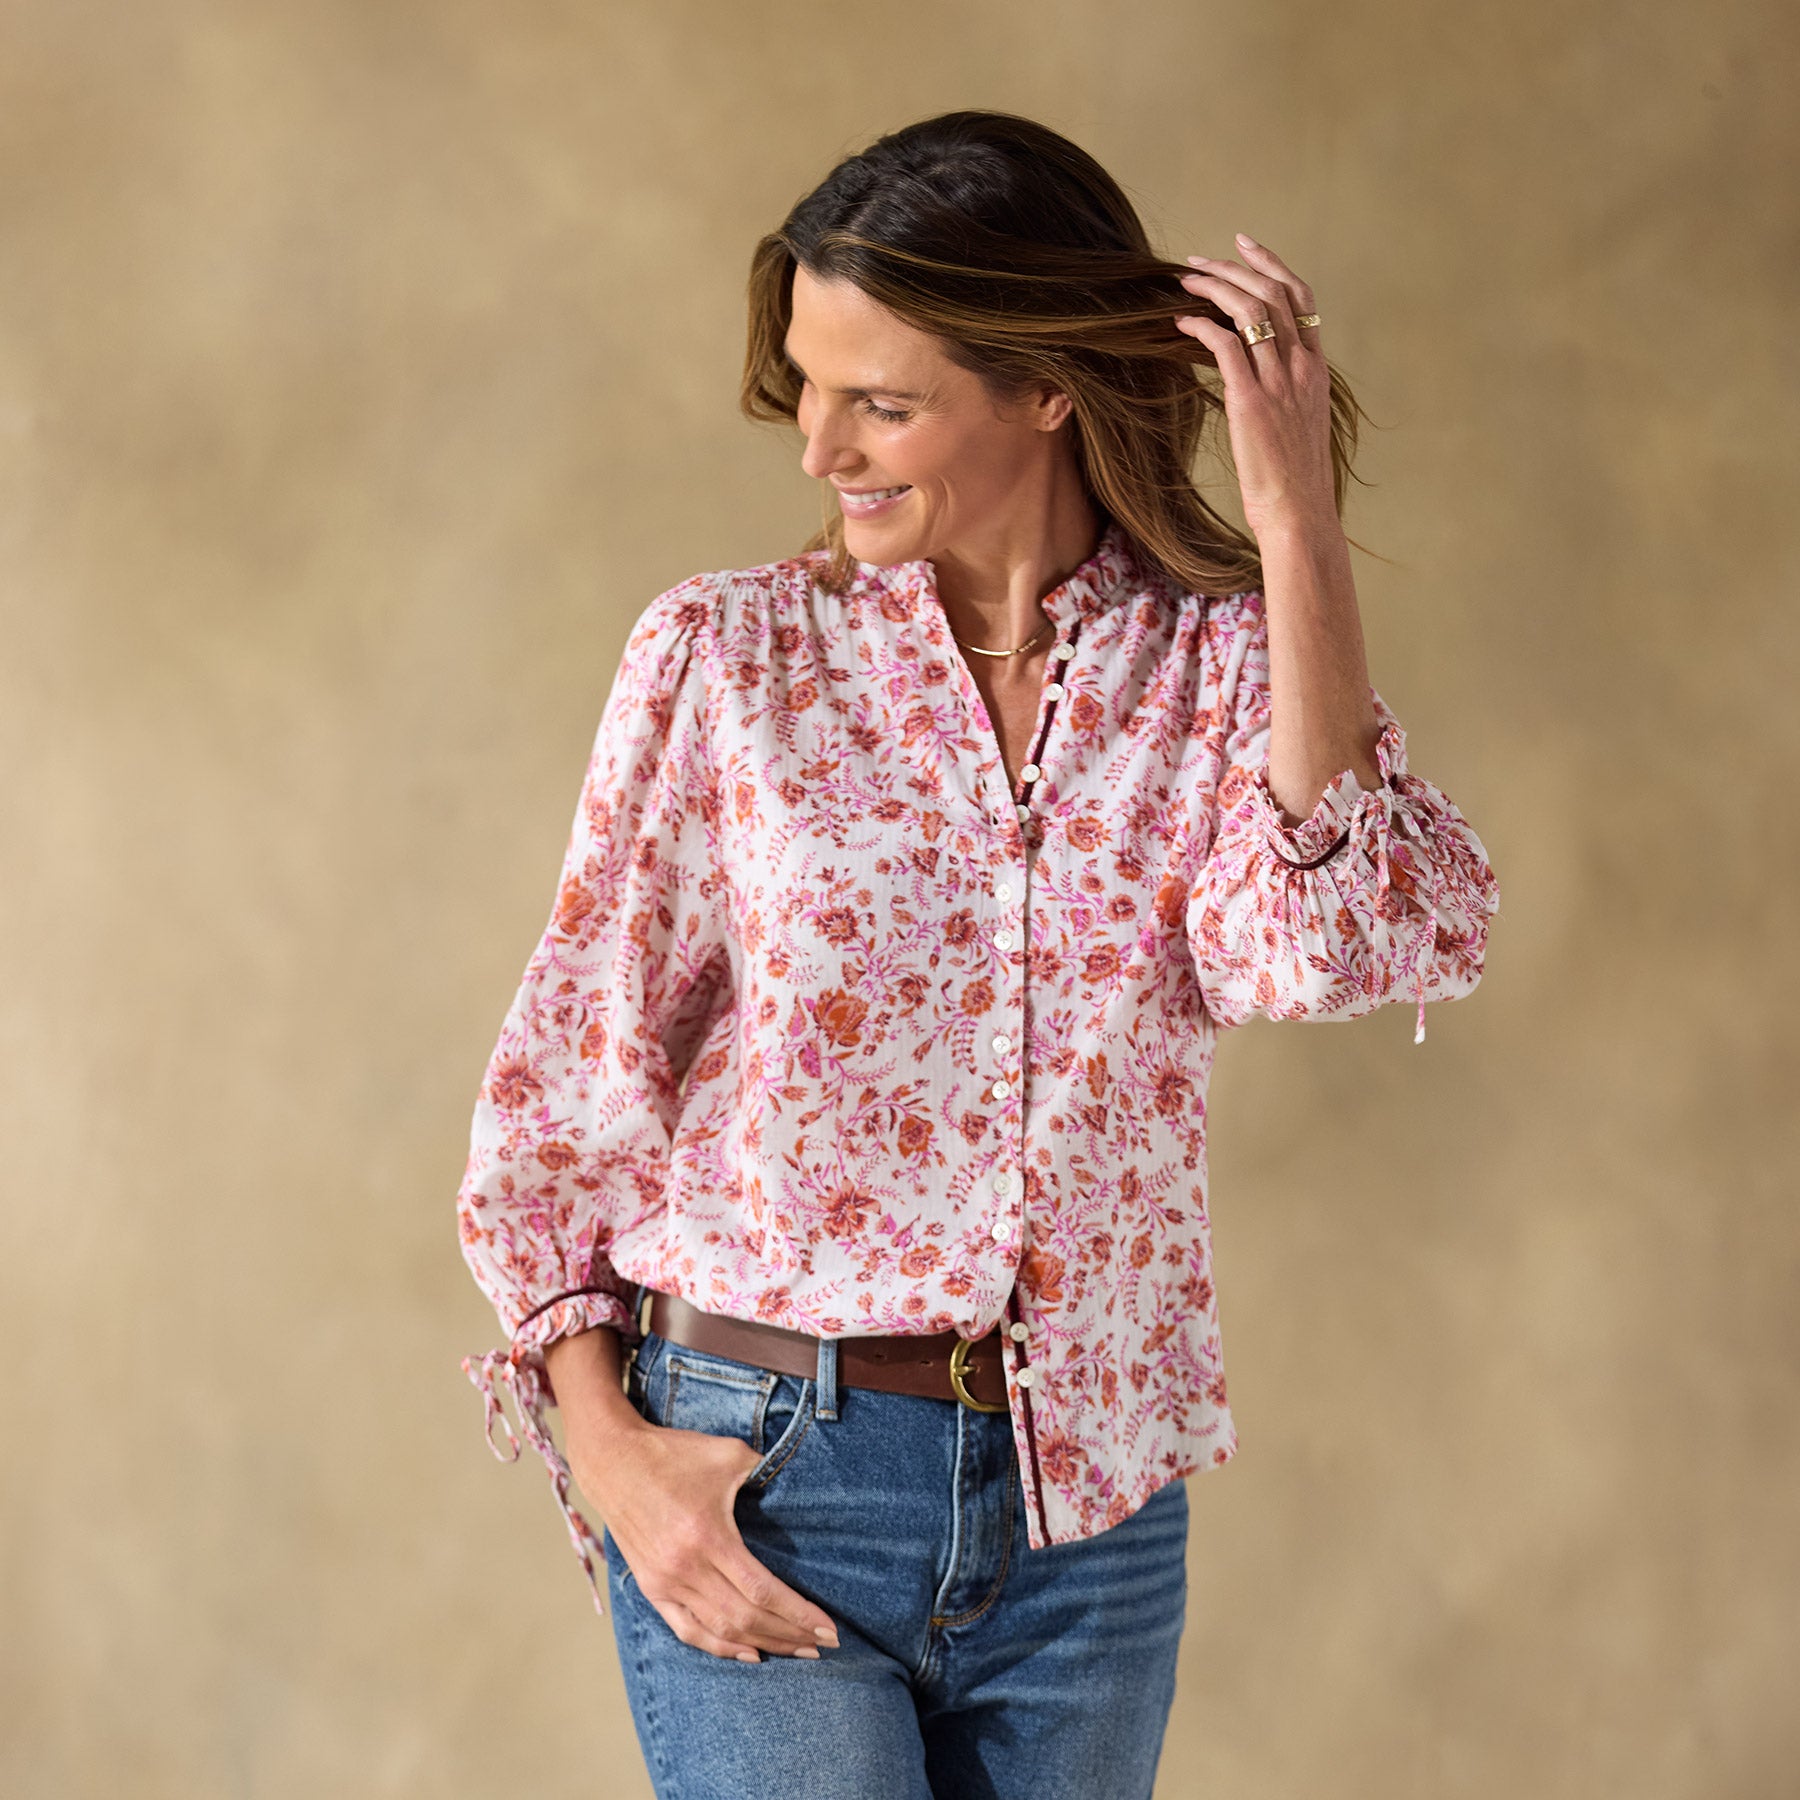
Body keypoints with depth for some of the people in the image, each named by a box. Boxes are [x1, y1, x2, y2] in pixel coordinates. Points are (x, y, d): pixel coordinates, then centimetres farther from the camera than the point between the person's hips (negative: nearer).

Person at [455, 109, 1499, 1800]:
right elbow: (568, 1076, 1)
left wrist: (1297, 529, -18)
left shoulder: (1227, 656, -1)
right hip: (758, 1481, -2)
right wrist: (606, 1447, -7)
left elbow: (1316, 949, -20)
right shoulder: (724, 653, -3)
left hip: (1089, 1505, 2)